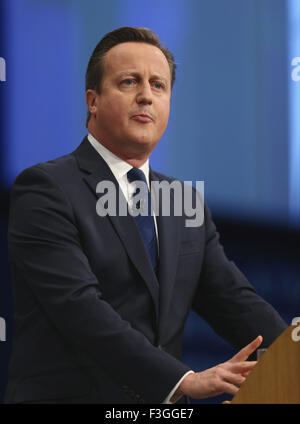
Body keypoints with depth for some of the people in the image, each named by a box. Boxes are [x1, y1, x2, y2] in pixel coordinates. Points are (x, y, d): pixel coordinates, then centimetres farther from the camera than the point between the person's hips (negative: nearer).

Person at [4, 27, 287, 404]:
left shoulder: (187, 205, 18)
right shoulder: (45, 189, -3)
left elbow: (233, 300, 9)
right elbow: (79, 308, -14)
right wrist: (185, 381, -20)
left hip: (160, 402, 6)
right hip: (69, 394, -6)